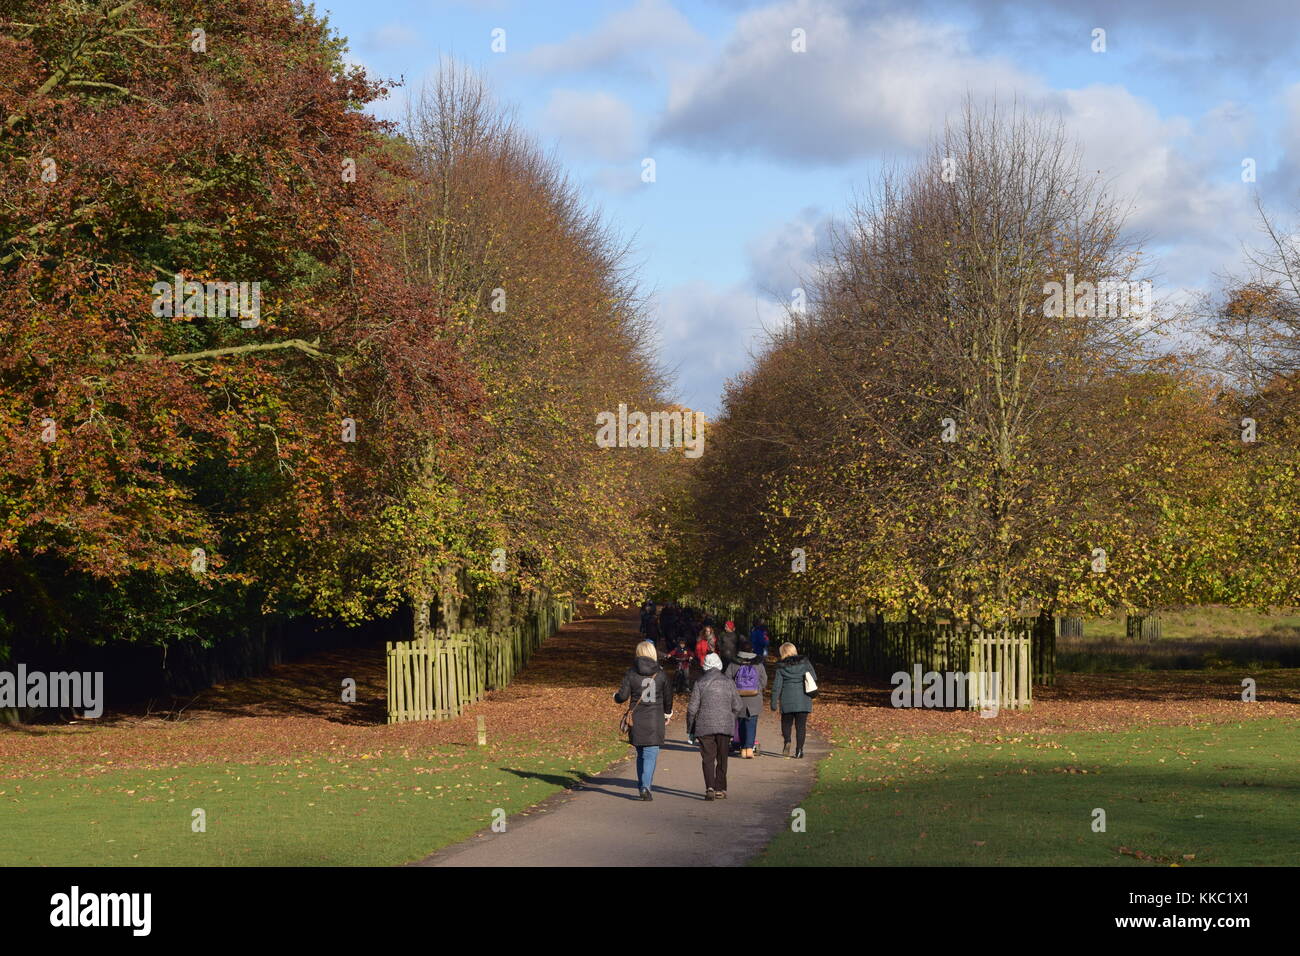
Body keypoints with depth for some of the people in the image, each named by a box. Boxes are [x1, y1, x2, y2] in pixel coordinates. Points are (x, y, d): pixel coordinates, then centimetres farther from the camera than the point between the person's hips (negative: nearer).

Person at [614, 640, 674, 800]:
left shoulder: (631, 673, -3)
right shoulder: (660, 674, -1)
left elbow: (623, 695, -5)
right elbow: (668, 696, 9)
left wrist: (615, 696, 20)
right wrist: (668, 713, 27)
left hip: (637, 719, 1)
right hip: (655, 720, -1)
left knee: (640, 754, 17)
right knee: (651, 754, -2)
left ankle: (642, 786, 21)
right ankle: (646, 786, -17)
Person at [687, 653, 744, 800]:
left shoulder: (700, 684, -3)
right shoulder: (728, 683, 3)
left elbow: (692, 708, -4)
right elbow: (738, 707, 5)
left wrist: (690, 727, 7)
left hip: (705, 727, -2)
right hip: (725, 727, 2)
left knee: (708, 758, -1)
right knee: (722, 759, 13)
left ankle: (710, 788, -17)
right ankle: (720, 789, 16)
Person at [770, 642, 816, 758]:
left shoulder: (781, 667, -1)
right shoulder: (805, 662, 2)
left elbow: (777, 685, -2)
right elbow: (814, 677, 4)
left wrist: (774, 702, 3)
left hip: (787, 699, -1)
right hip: (803, 698, 1)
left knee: (786, 722, 15)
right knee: (801, 724, 6)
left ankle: (787, 741, -9)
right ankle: (799, 749, 0)